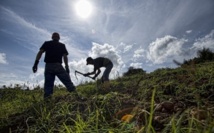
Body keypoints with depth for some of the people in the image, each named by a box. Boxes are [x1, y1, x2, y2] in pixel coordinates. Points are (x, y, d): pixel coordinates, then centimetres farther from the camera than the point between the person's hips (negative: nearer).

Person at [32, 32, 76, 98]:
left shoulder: (46, 43, 18)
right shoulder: (62, 45, 16)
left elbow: (40, 52, 3)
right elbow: (65, 56, 5)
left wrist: (36, 63, -4)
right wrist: (67, 67, 2)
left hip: (48, 66, 2)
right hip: (58, 66, -2)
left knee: (48, 85, 5)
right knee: (68, 82, -2)